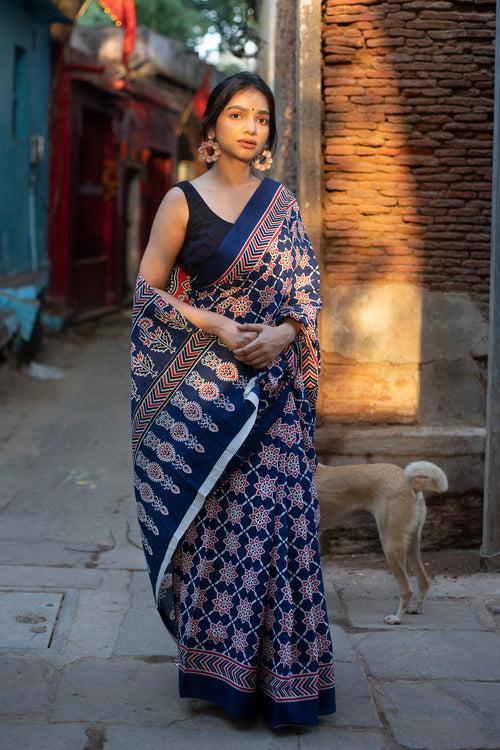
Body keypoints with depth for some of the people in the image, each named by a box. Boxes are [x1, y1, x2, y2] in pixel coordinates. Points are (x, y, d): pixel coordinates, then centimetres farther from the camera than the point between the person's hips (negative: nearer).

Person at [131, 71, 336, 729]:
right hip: (200, 389, -2)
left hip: (272, 389, 3)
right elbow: (147, 289, -1)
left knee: (272, 519, 0)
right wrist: (218, 327, -13)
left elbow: (305, 290, 9)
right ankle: (213, 659, 13)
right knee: (211, 520, -1)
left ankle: (274, 666, 11)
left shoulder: (282, 202, 10)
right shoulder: (183, 200, 1)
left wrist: (285, 333, -12)